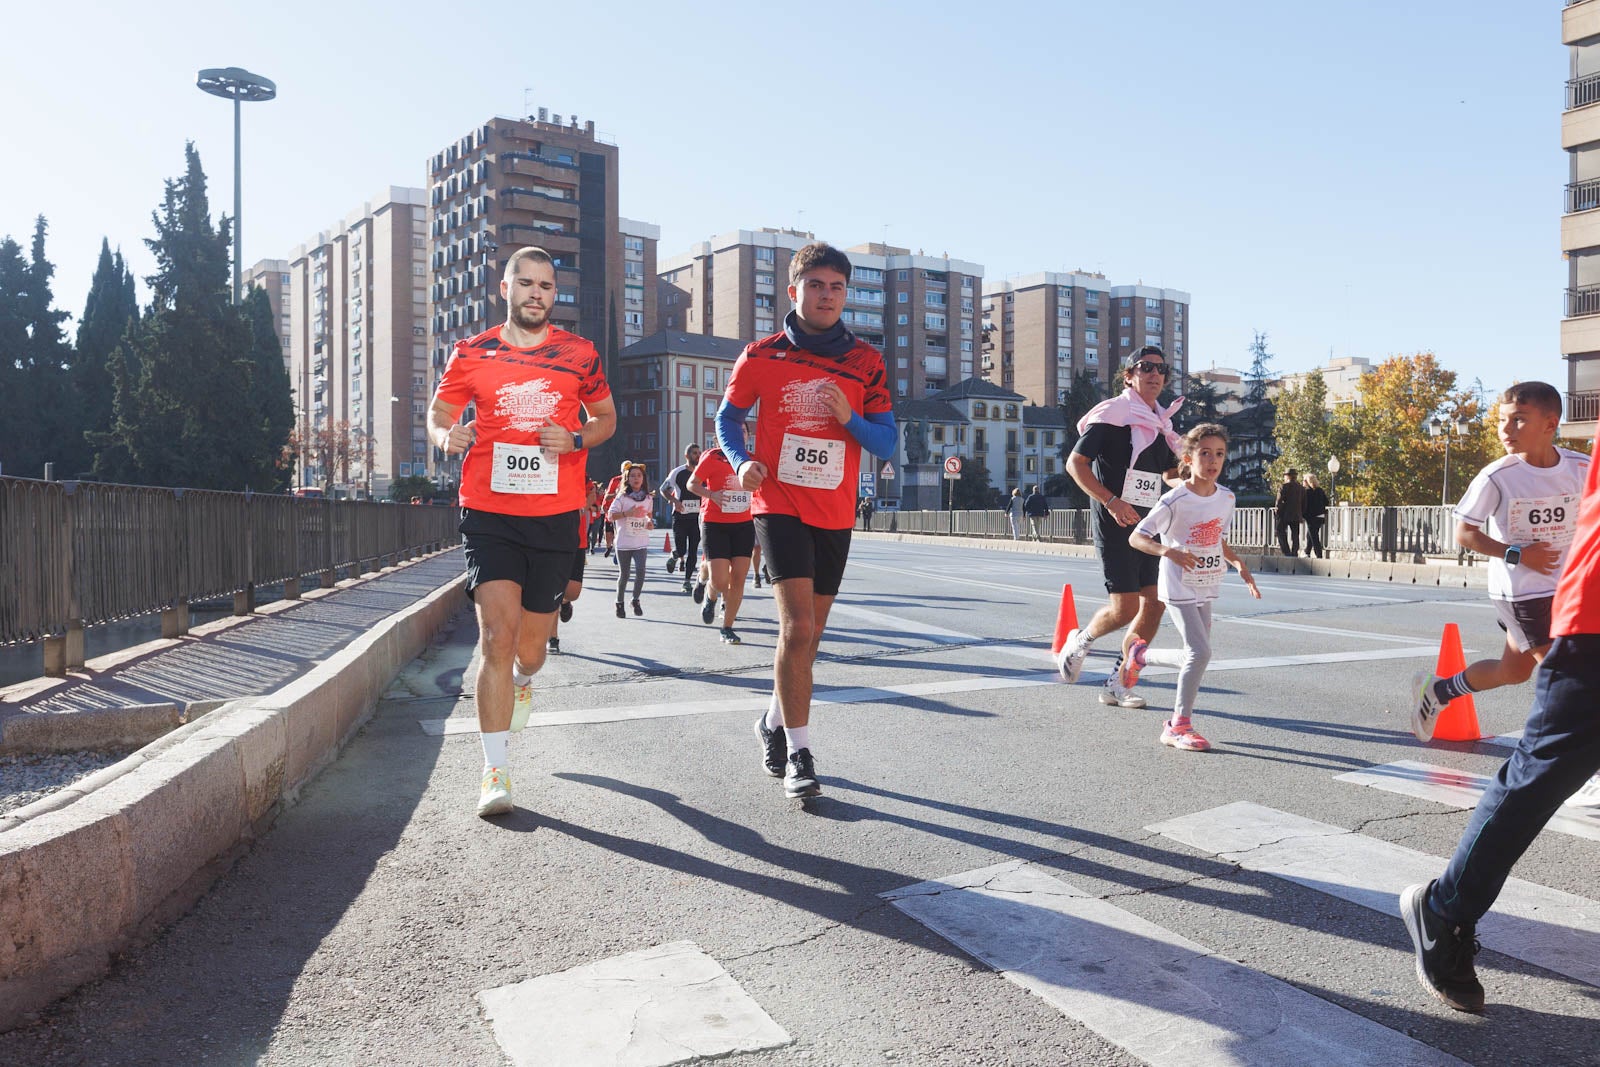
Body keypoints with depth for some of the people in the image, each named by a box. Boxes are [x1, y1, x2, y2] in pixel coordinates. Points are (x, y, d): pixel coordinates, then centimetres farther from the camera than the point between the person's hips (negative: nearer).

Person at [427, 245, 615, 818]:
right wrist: (448, 434, -15)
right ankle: (496, 772, -6)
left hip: (555, 517, 1)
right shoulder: (471, 353, 5)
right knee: (498, 632, -14)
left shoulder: (579, 354, 6)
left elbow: (606, 417, 15)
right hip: (489, 514, -1)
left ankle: (522, 682, 50)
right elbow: (437, 412, 10)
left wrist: (574, 439, -7)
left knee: (530, 647, 11)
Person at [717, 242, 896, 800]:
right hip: (780, 506, -3)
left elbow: (887, 443, 5)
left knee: (807, 633, 13)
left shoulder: (866, 362, 4)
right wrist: (742, 461, -8)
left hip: (836, 514, 3)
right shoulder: (761, 356, 0)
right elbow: (728, 417, 12)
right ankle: (798, 753, -6)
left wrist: (849, 419, -15)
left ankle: (775, 721, 37)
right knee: (798, 627, -17)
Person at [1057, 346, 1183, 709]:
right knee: (1125, 608, -10)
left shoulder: (1161, 422, 15)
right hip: (1115, 523, -8)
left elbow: (1170, 473, 27)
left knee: (1155, 602, 3)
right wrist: (1112, 501, -22)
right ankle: (1080, 641, 22)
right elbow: (1075, 463, -13)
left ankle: (1117, 684, 14)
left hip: (1147, 521, 8)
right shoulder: (1112, 413, -8)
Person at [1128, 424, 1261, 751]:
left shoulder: (1226, 497, 3)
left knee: (1196, 656, 10)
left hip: (1206, 588, 7)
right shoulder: (1175, 500, -16)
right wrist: (1169, 551, -32)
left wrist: (1239, 564, 1)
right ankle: (1180, 726, -2)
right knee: (1200, 652, -15)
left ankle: (1141, 654, 36)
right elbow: (1136, 537, -17)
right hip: (1179, 586, -7)